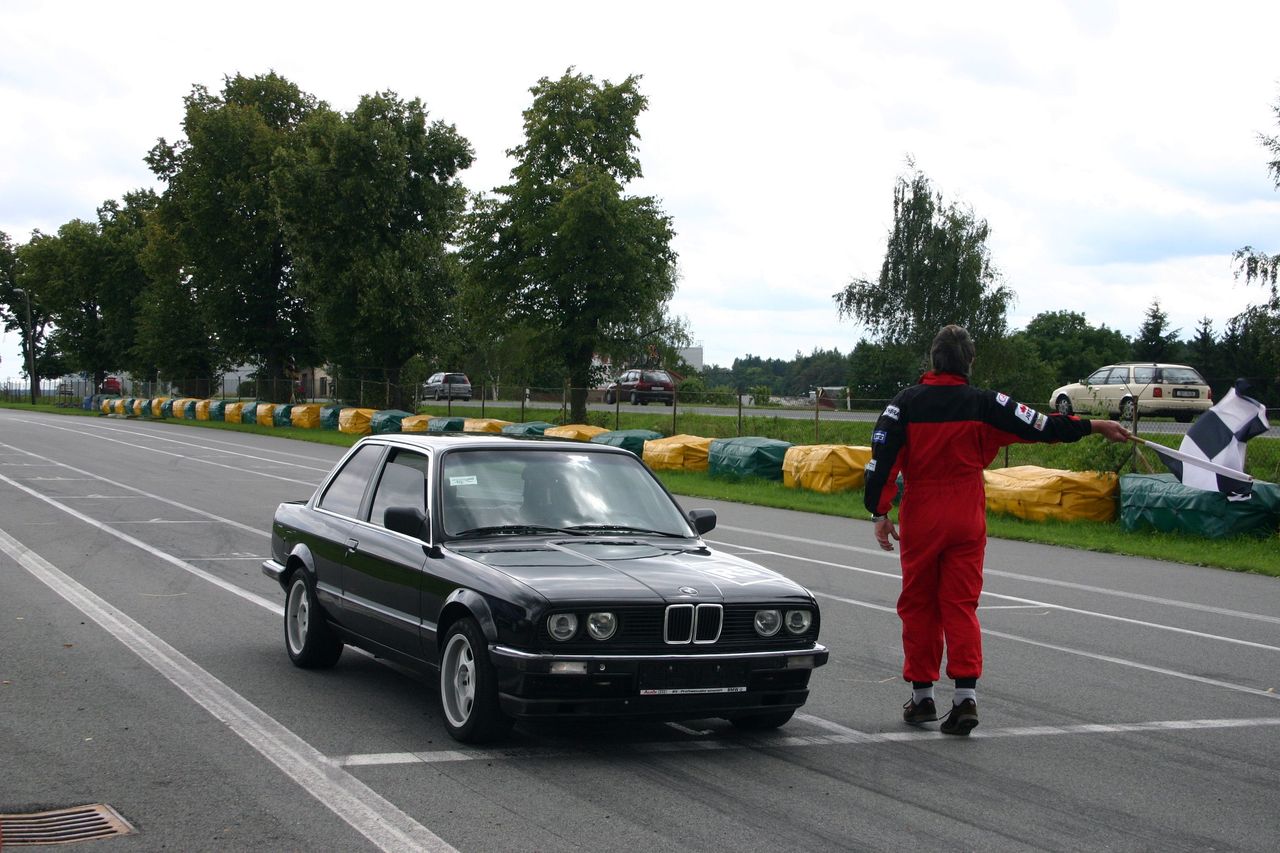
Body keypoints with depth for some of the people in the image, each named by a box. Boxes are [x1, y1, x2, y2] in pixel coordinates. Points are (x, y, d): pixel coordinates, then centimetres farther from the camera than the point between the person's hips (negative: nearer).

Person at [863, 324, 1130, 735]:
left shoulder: (906, 402, -5)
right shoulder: (984, 404, -4)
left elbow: (883, 459, -9)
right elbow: (1041, 425, -3)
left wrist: (880, 514, -4)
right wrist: (1095, 426, 7)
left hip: (920, 520, -1)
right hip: (967, 522, 1)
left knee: (918, 605, 10)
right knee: (962, 605, 4)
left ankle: (922, 696, 15)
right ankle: (966, 695, -7)